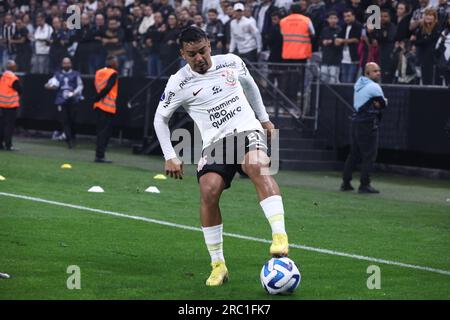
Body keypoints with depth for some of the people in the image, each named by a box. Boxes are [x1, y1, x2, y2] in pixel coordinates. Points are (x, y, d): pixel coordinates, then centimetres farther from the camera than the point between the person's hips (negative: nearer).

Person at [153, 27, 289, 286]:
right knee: (209, 191, -25)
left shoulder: (232, 62, 6)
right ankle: (218, 265, -12)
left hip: (247, 131, 0)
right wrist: (170, 157, 4)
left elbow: (249, 84, 28)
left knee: (257, 166, -34)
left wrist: (264, 118, 30)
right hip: (215, 143, 0)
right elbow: (161, 119, 11)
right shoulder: (179, 84, 0)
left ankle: (280, 236, -44)